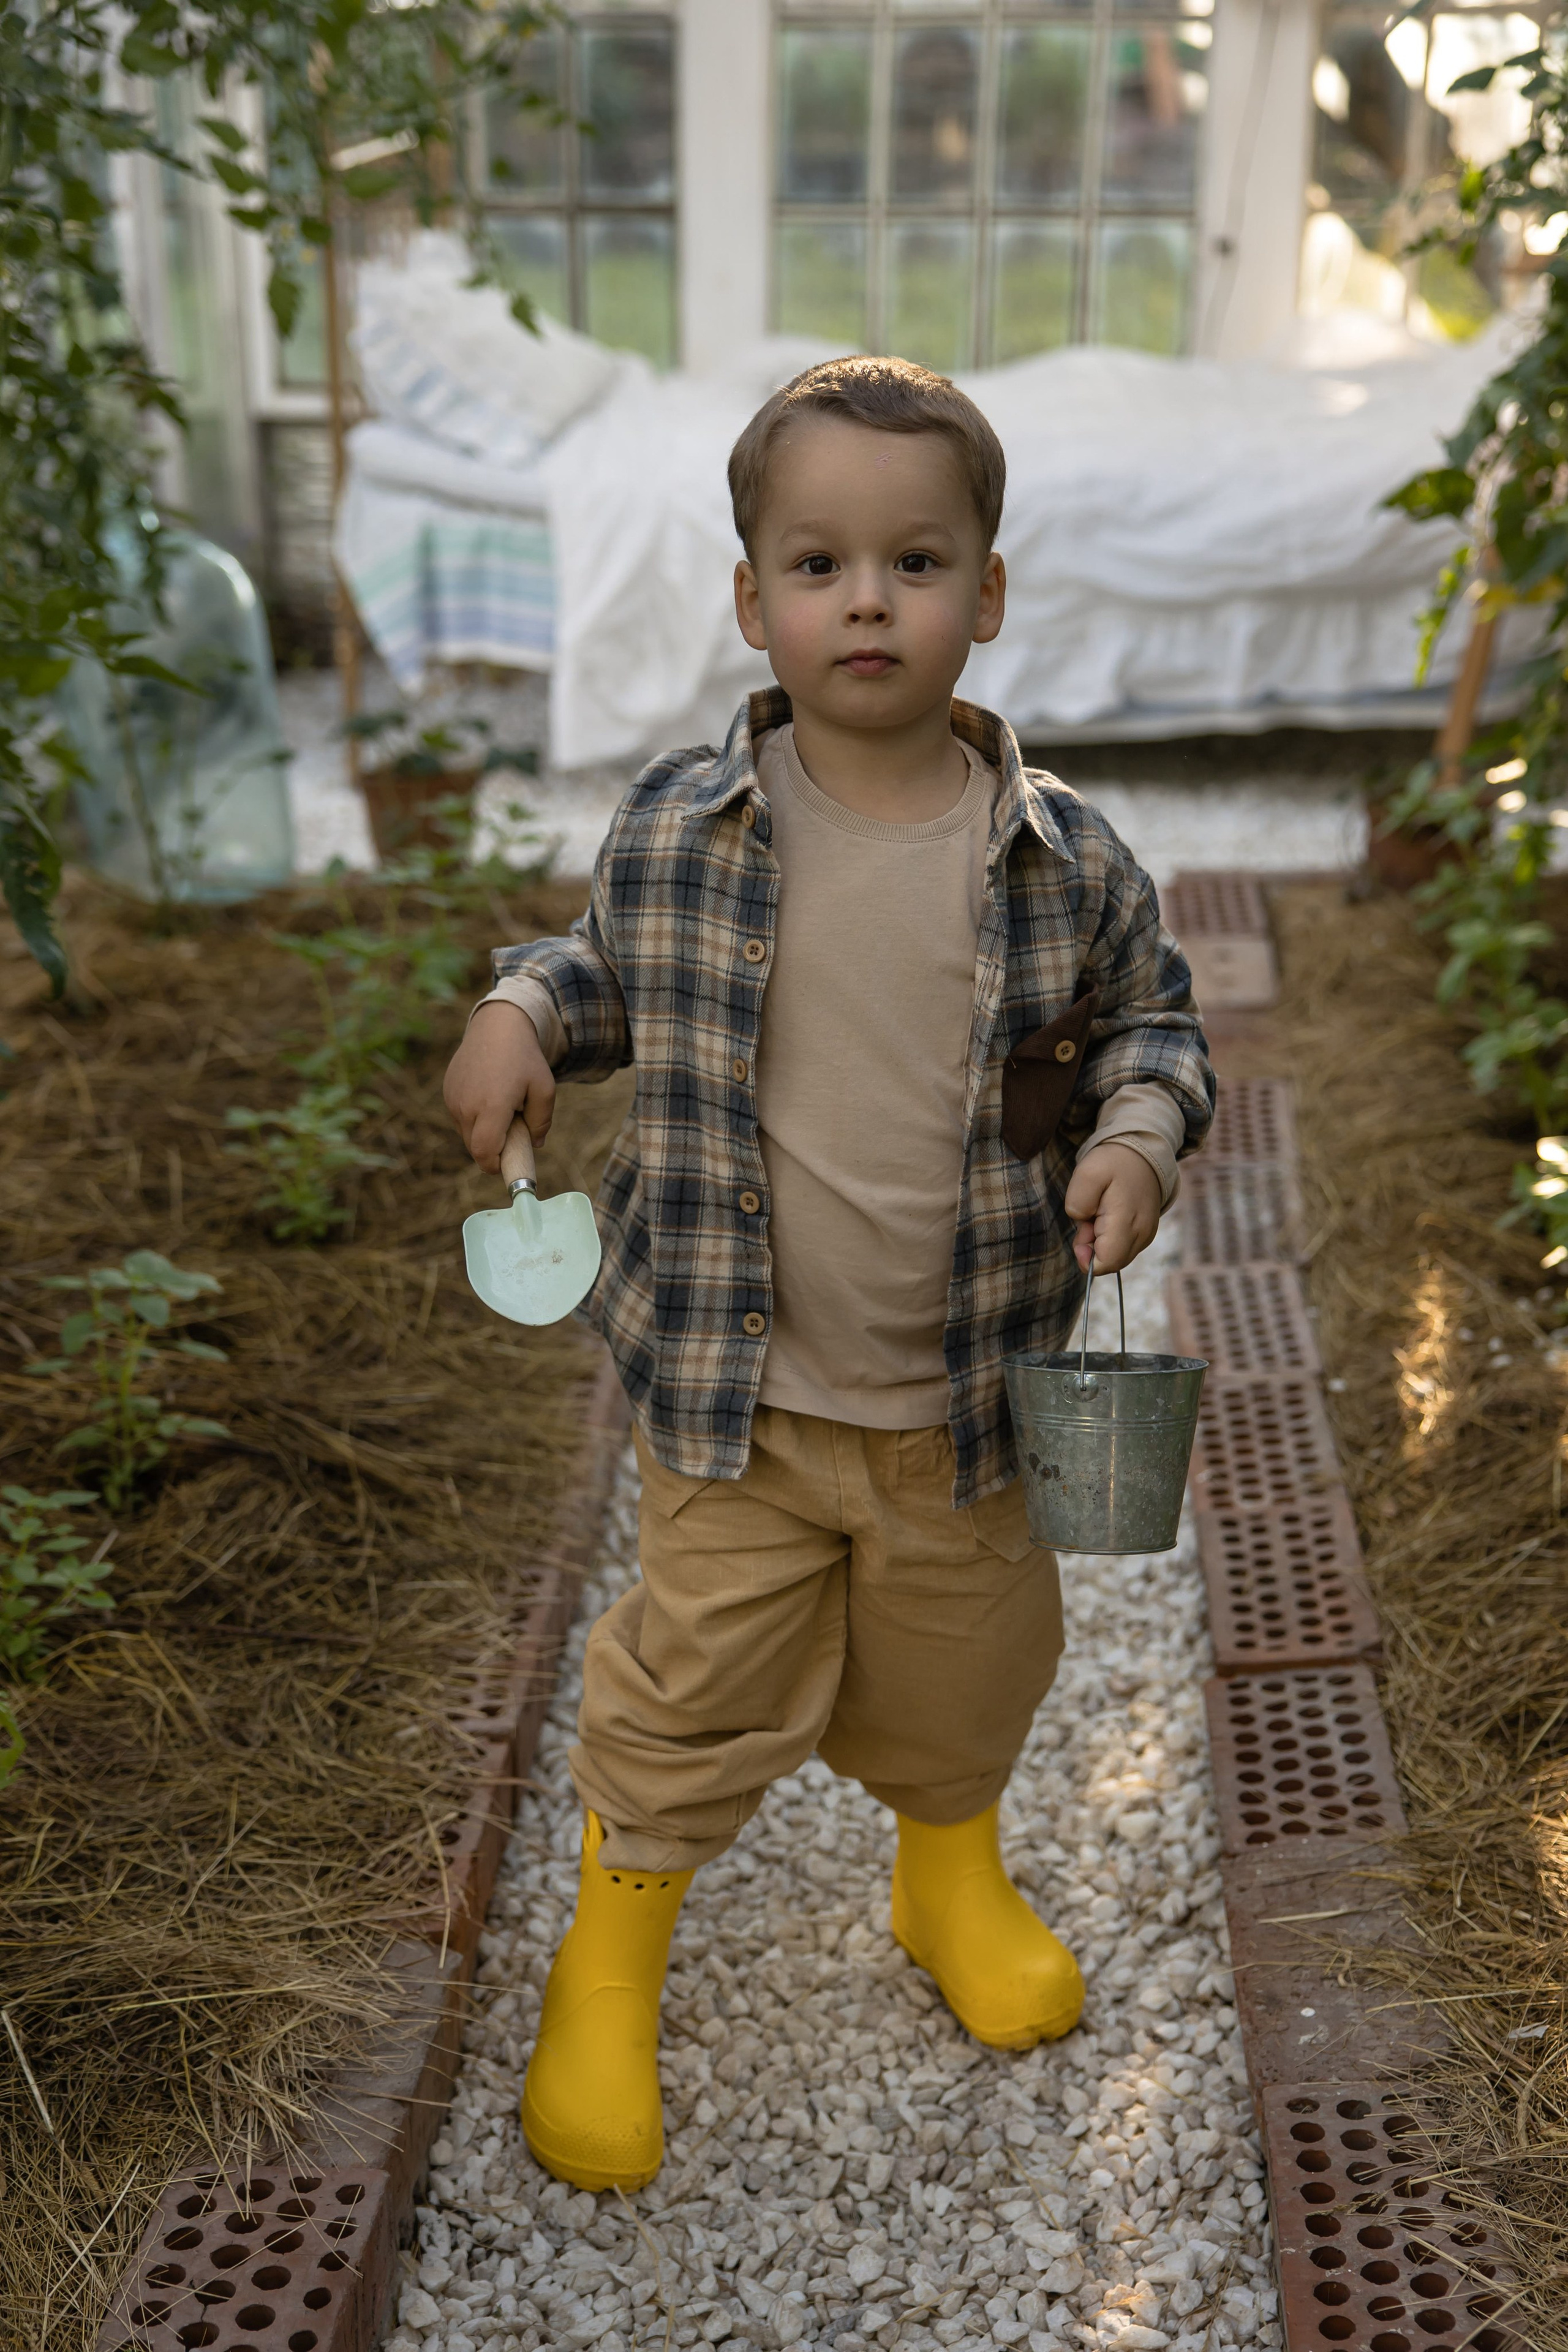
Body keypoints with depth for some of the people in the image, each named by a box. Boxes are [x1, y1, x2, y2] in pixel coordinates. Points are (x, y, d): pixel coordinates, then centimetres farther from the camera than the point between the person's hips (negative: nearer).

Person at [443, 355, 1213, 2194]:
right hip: (736, 1397, -1)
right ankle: (606, 1977, 33)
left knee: (965, 1670, 21)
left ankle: (953, 1884, 52)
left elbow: (1153, 1012, 6)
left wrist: (1139, 1133, -14)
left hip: (972, 1393, 2)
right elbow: (614, 964, 10)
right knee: (693, 1695, 7)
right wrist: (521, 1013, -11)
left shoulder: (1061, 856, -10)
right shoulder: (677, 829, -10)